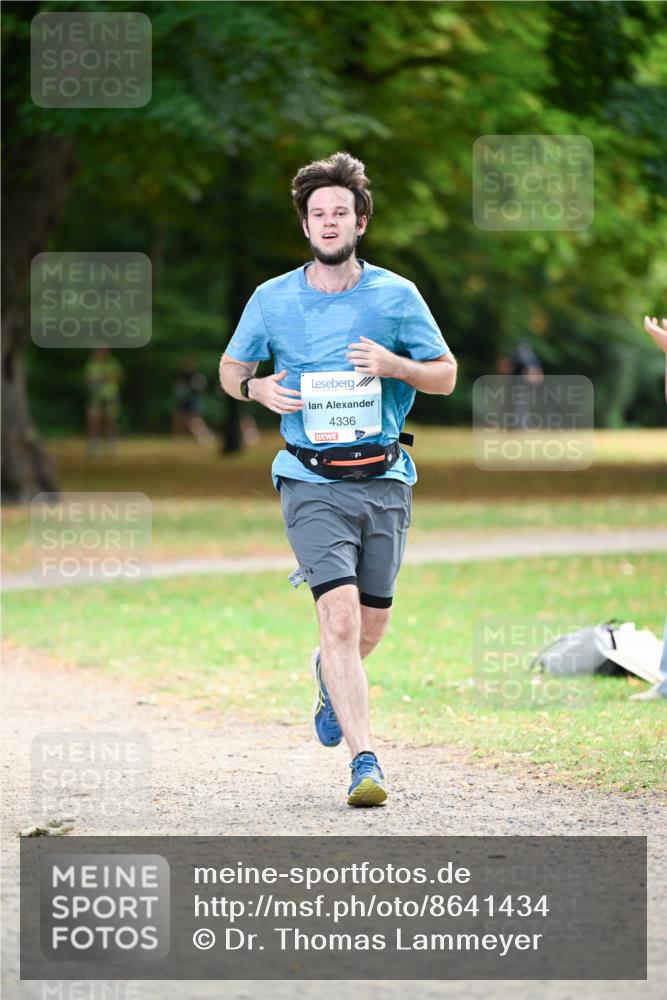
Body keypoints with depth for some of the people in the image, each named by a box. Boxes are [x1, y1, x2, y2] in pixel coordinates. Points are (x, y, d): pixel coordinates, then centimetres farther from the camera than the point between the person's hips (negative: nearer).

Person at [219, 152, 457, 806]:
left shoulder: (396, 296, 3)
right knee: (341, 616, -16)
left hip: (384, 479, 2)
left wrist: (393, 364, -12)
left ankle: (328, 674, 47)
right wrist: (259, 389, -7)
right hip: (311, 481, -2)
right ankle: (365, 760, -17)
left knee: (371, 623, 11)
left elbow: (445, 376, 8)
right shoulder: (272, 299, 3)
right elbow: (231, 369, 16)